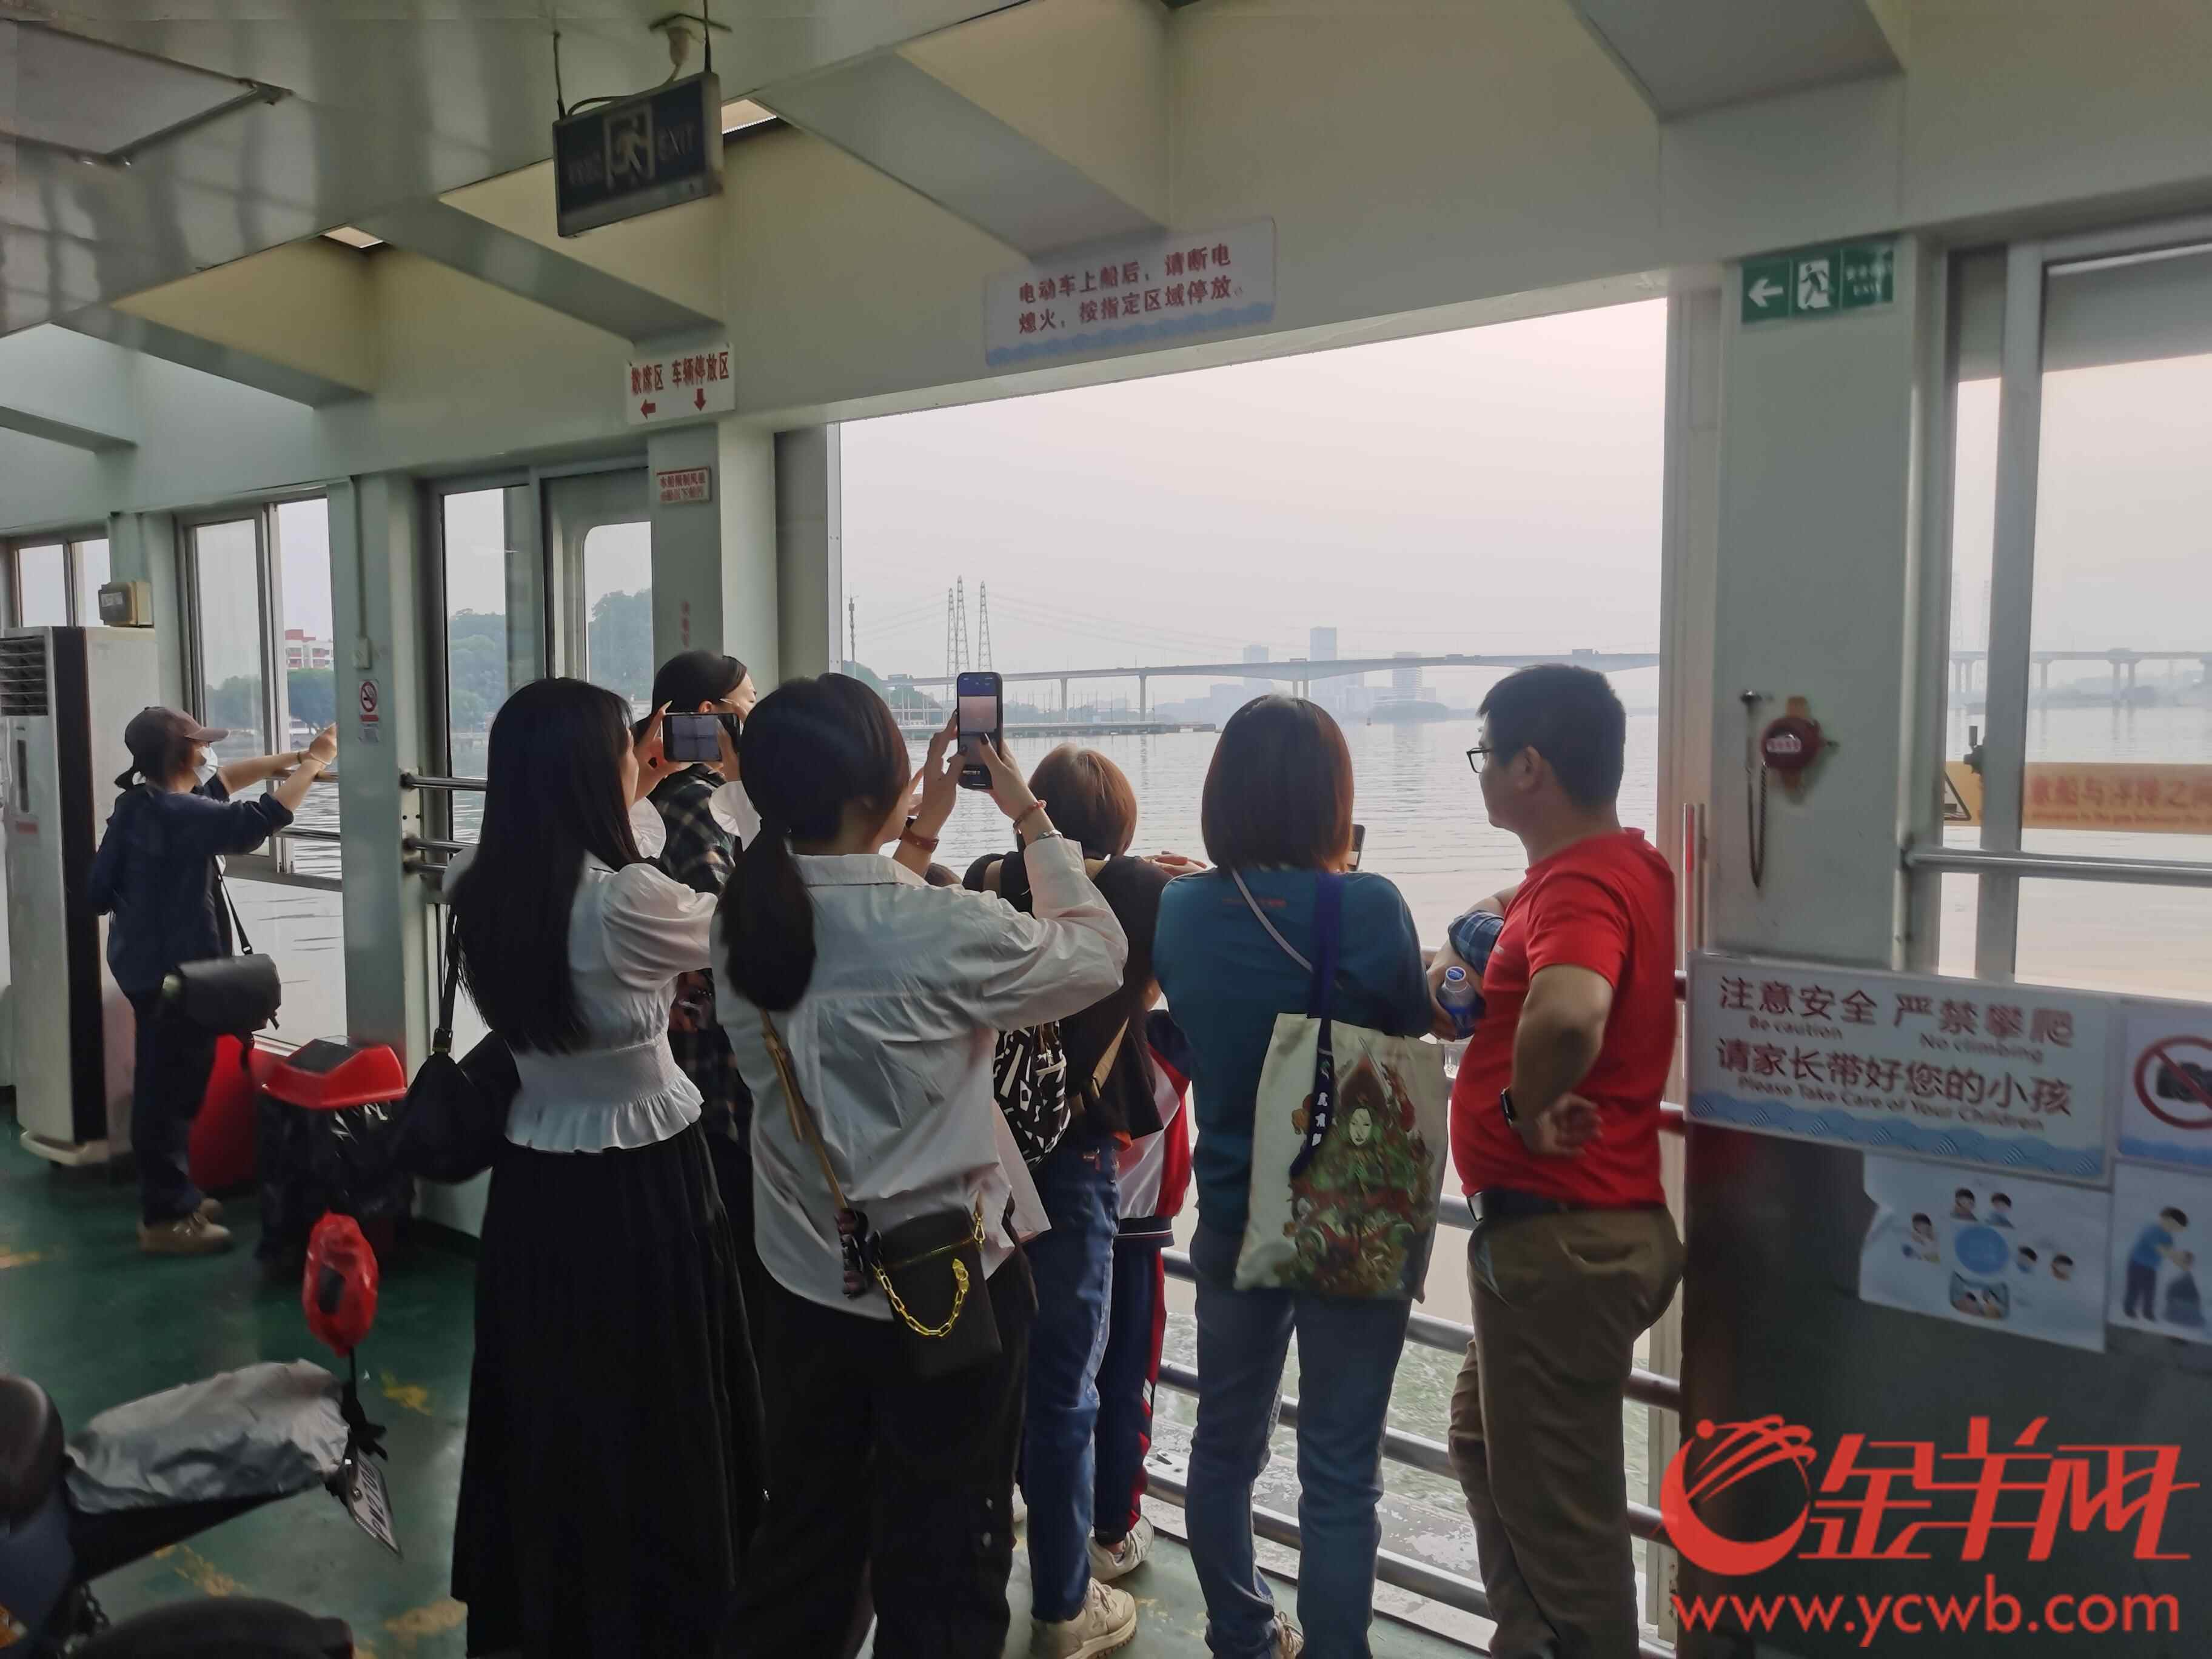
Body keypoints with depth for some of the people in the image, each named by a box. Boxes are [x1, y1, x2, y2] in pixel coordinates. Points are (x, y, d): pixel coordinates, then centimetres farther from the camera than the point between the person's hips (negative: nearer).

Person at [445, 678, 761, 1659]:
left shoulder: (485, 893, -4)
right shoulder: (630, 902, -24)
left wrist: (636, 798, 18)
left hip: (532, 1185, 7)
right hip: (640, 1191, -6)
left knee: (543, 1412, 23)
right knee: (652, 1423, 12)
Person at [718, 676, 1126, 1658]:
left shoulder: (745, 922, -6)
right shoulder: (946, 931, -25)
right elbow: (1100, 953, -7)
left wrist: (922, 834, 16)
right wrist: (1030, 818, 1)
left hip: (803, 1289, 6)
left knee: (801, 1546, 25)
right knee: (938, 1574, 13)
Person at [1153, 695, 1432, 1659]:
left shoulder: (1177, 910, -6)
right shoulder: (1369, 907, -19)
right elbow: (1415, 1033, -2)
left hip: (1232, 1215, 5)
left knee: (1225, 1443, 21)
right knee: (1340, 1471, 7)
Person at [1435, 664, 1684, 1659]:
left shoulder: (1582, 886, -23)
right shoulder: (1617, 866, 9)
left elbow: (1567, 1013, -45)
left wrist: (1527, 1107, -25)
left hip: (1561, 1238, -11)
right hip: (1581, 1226, 11)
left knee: (1555, 1503, 6)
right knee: (1484, 1439, 26)